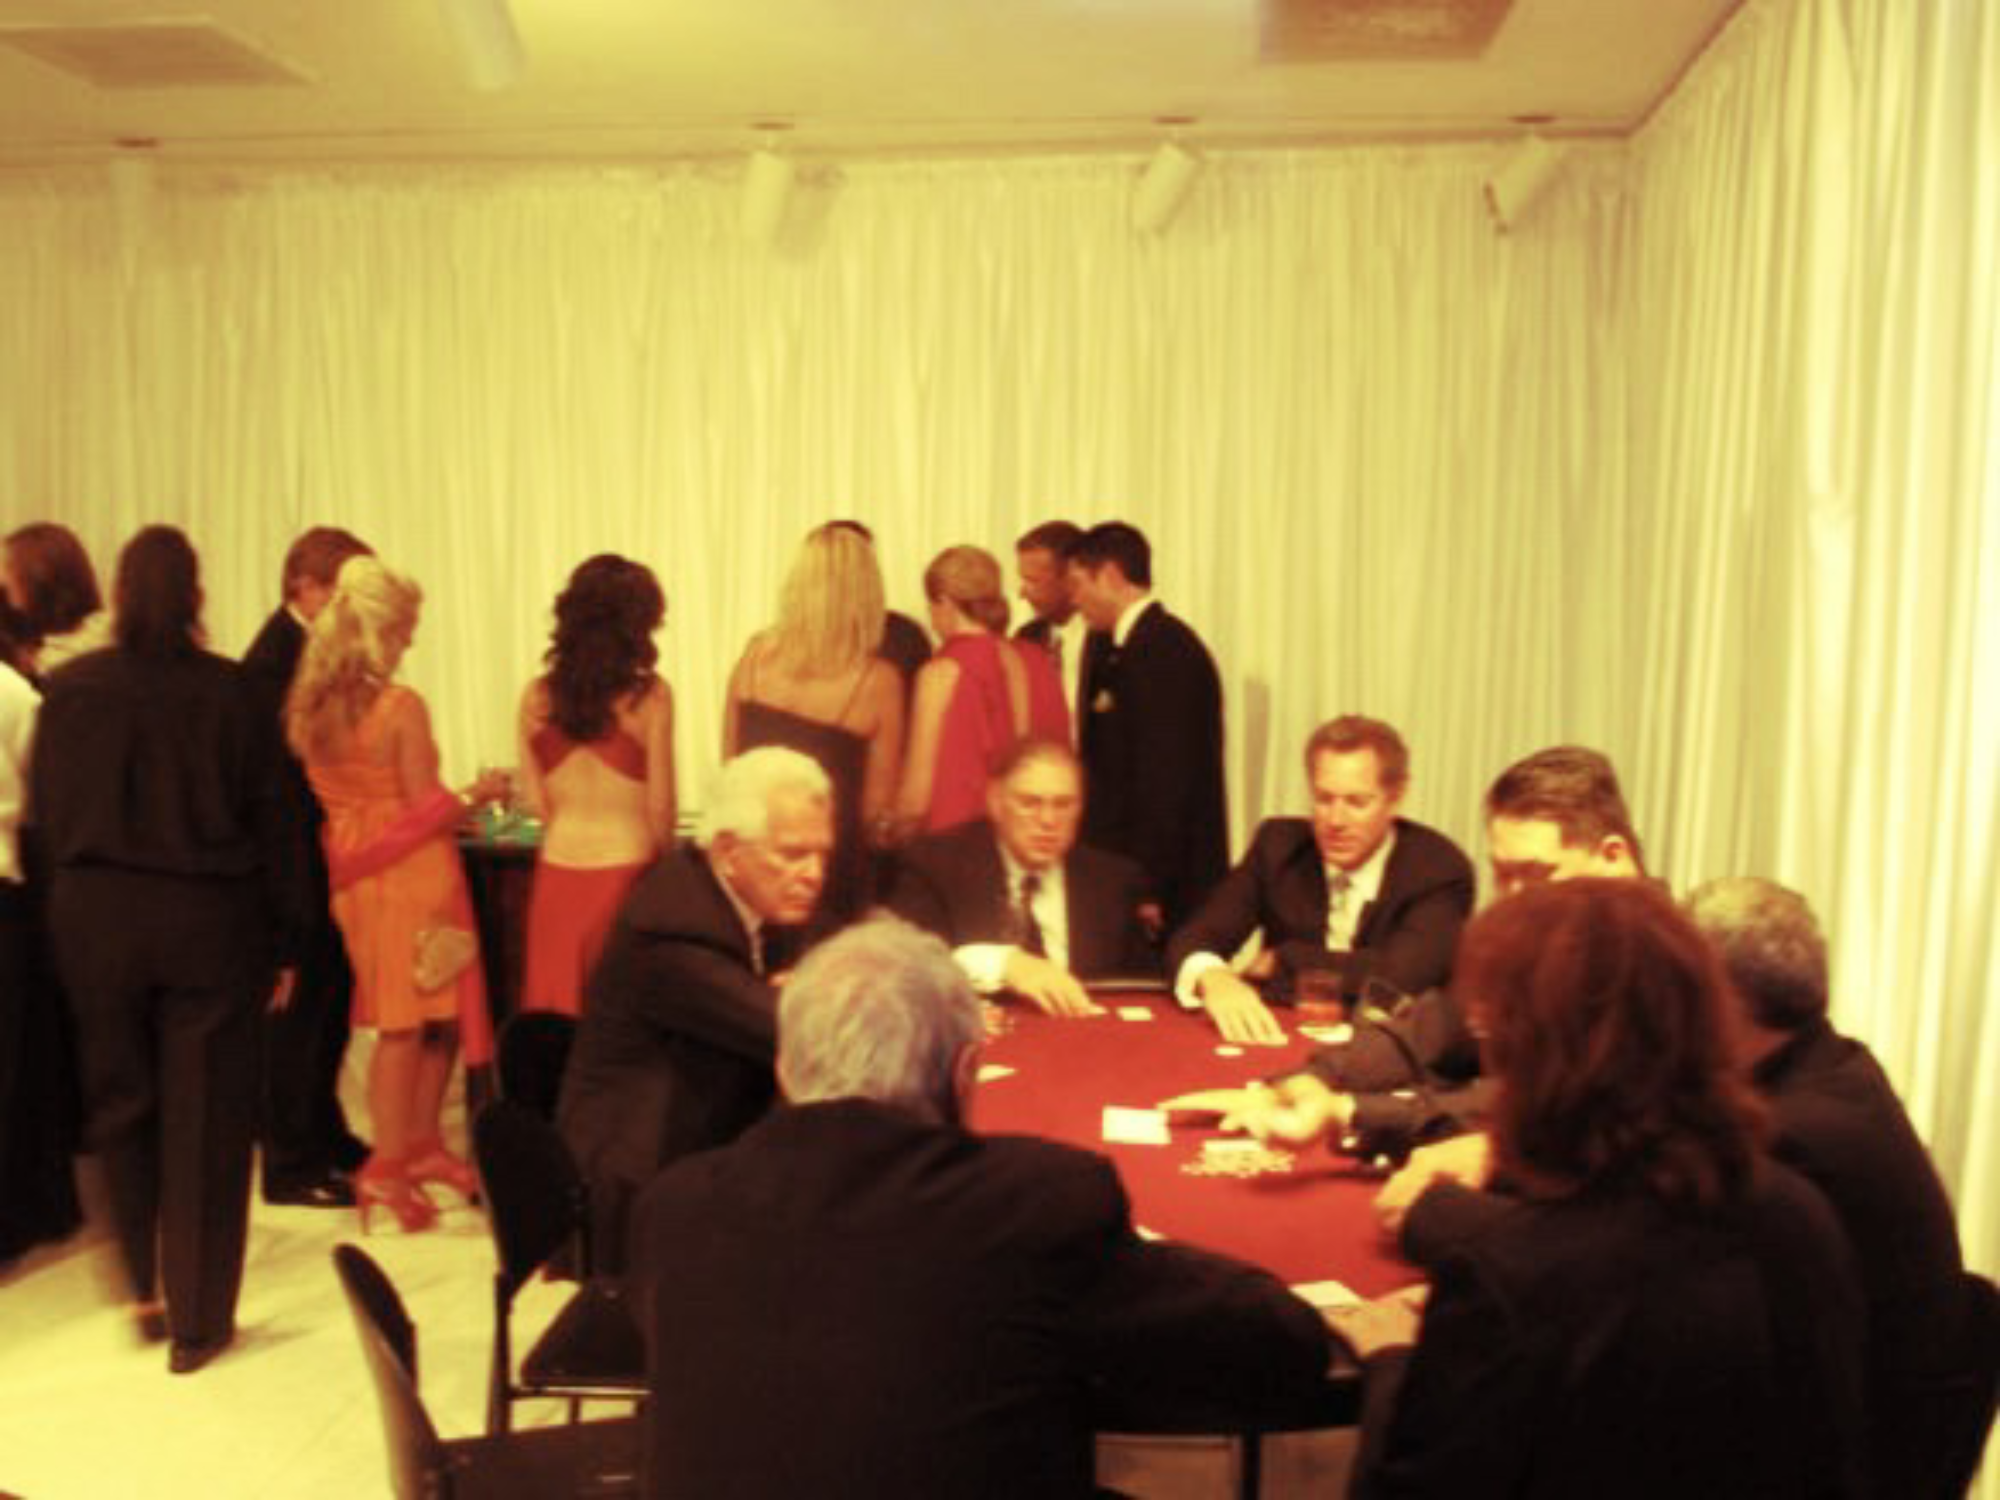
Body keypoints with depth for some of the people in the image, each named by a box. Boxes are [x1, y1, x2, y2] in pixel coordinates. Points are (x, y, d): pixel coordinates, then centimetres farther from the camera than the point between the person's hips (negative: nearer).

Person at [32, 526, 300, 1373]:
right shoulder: (227, 691, -9)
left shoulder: (69, 690, -4)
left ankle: (146, 1289, 26)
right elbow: (267, 818, -5)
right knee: (204, 1121, 7)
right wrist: (280, 940, 2)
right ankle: (197, 1321, 13)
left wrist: (81, 888, 15)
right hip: (209, 922, -2)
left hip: (94, 918, 2)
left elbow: (45, 813, 2)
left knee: (119, 1107, 20)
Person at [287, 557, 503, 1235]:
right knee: (406, 1025, 2)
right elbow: (425, 808, -15)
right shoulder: (401, 706, -16)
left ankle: (422, 1145, 24)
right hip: (411, 874, -7)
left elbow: (330, 797, 12)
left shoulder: (309, 708, 4)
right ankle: (388, 1169, 7)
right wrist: (477, 792, 2)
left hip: (356, 874, 7)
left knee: (440, 1017, 16)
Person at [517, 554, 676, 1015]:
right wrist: (663, 867, 10)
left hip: (558, 869, 4)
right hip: (624, 868, -3)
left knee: (556, 1019, 12)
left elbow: (534, 800, 5)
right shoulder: (649, 695, -10)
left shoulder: (537, 696, 0)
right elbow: (659, 805, -7)